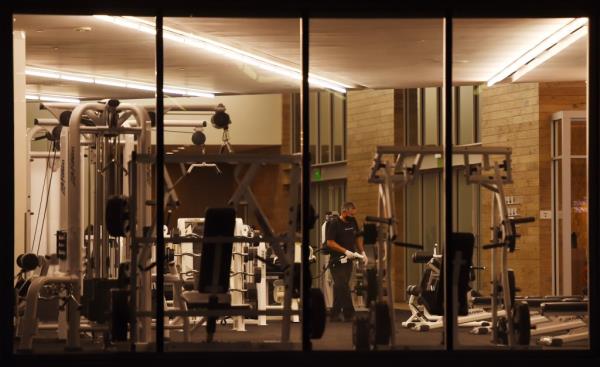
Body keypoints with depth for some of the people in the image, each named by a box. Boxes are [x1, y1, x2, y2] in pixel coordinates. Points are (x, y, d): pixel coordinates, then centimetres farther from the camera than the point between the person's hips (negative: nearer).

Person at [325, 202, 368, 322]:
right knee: (343, 287, -9)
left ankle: (335, 314, 15)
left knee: (340, 288, 10)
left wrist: (362, 252, 9)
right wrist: (346, 251, -22)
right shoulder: (334, 225, -12)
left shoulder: (353, 222, 9)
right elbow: (330, 242, -18)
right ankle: (349, 314, -8)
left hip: (348, 260, 7)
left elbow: (358, 237, 21)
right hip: (337, 261, -7)